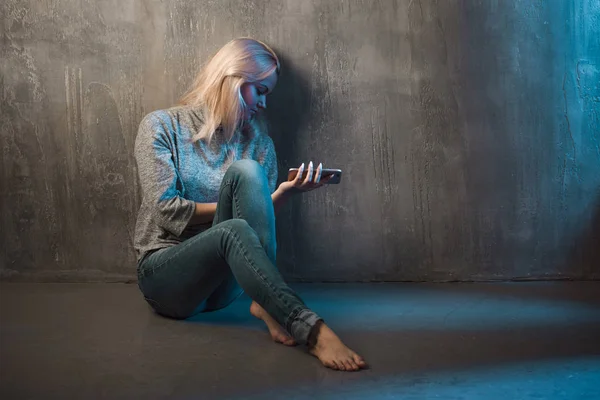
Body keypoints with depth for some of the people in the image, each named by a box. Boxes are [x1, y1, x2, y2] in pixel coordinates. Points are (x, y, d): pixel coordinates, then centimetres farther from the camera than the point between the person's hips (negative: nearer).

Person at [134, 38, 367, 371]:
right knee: (234, 230, -38)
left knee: (246, 170, -24)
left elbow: (263, 218, 5)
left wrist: (284, 192, -15)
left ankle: (267, 302, -32)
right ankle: (312, 329, -46)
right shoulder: (162, 126, 0)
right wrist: (234, 206, -11)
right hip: (165, 276, -3)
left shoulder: (258, 142, 11)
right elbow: (168, 211, -10)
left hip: (225, 283, 3)